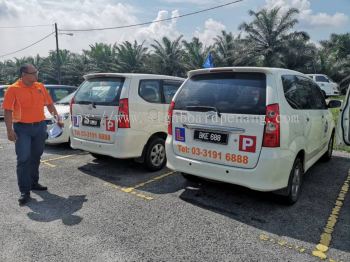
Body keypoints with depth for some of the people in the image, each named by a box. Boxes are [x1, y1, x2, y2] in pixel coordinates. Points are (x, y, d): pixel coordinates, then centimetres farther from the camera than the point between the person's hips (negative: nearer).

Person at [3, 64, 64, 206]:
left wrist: (57, 118, 6)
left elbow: (49, 104, 14)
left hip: (40, 126, 5)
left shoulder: (40, 86, 7)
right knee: (23, 159, -5)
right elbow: (8, 111, -9)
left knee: (36, 157, 14)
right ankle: (24, 191, 0)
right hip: (22, 128, -5)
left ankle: (34, 182, 30)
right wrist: (9, 130, -15)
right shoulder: (13, 89, -7)